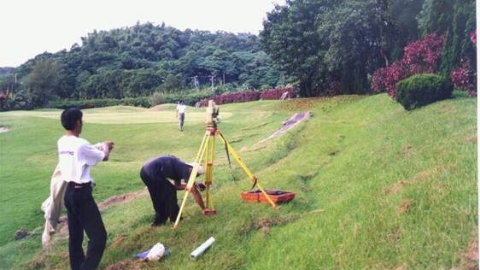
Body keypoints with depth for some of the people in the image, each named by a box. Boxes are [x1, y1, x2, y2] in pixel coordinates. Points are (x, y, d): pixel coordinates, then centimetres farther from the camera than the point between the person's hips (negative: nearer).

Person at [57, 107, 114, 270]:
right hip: (81, 193, -9)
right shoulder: (80, 144, -20)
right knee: (98, 235, -4)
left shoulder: (62, 142, 5)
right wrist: (105, 147, 14)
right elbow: (104, 157, -5)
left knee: (75, 235, 18)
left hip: (68, 192, 9)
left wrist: (101, 146, 20)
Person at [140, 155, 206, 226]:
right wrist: (204, 209, 6)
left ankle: (159, 220, 27)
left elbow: (177, 186, 31)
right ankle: (175, 218, 12)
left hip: (145, 171, 9)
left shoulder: (180, 168, 20)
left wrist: (193, 185, 24)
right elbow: (195, 192, -2)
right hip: (152, 172, -9)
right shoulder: (186, 170, -4)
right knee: (170, 192, 3)